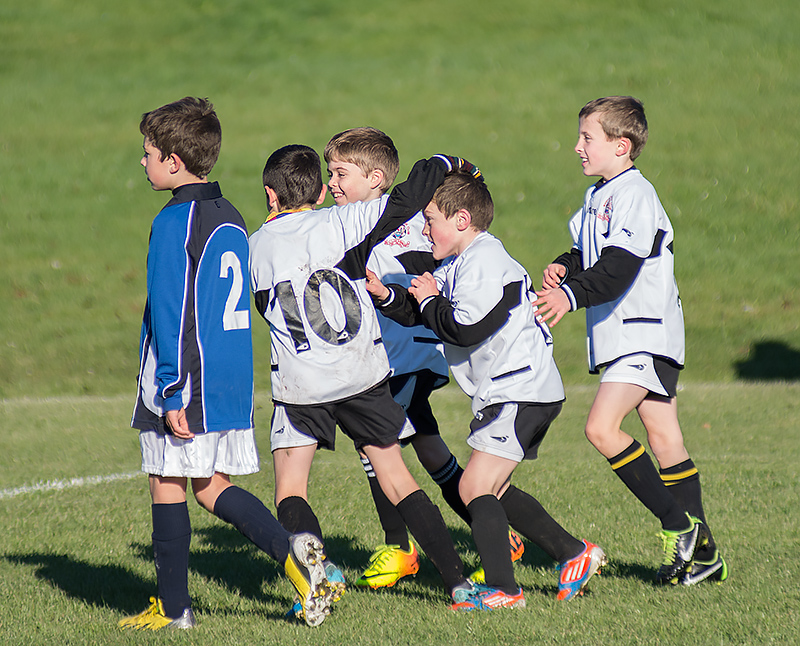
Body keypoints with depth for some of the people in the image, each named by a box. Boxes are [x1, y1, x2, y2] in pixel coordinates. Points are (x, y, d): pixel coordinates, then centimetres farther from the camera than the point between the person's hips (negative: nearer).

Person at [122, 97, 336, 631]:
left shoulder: (175, 223, -13)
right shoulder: (232, 218, 13)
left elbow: (170, 313, -16)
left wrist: (171, 392, -16)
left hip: (185, 386, -8)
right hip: (232, 386, 8)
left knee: (168, 486, 2)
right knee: (211, 484, 13)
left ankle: (173, 607, 6)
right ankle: (291, 550, -6)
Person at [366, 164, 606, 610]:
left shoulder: (485, 262, -17)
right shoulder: (461, 264, 15)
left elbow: (464, 328, -25)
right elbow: (419, 315, 19)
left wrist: (430, 300, -10)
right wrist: (387, 296, 2)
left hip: (522, 396, -11)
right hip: (511, 394, 11)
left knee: (475, 487, -13)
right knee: (495, 491, 18)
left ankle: (504, 590, -14)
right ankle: (574, 554, 24)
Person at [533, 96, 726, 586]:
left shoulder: (634, 194, -15)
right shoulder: (600, 196, 17)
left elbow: (619, 269, -25)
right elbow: (591, 256, 23)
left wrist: (573, 296, -35)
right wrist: (565, 268, 2)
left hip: (646, 334, -10)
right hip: (623, 336, 10)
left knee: (602, 428, -19)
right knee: (664, 440, 11)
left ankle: (679, 523, -12)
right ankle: (702, 552, 15)